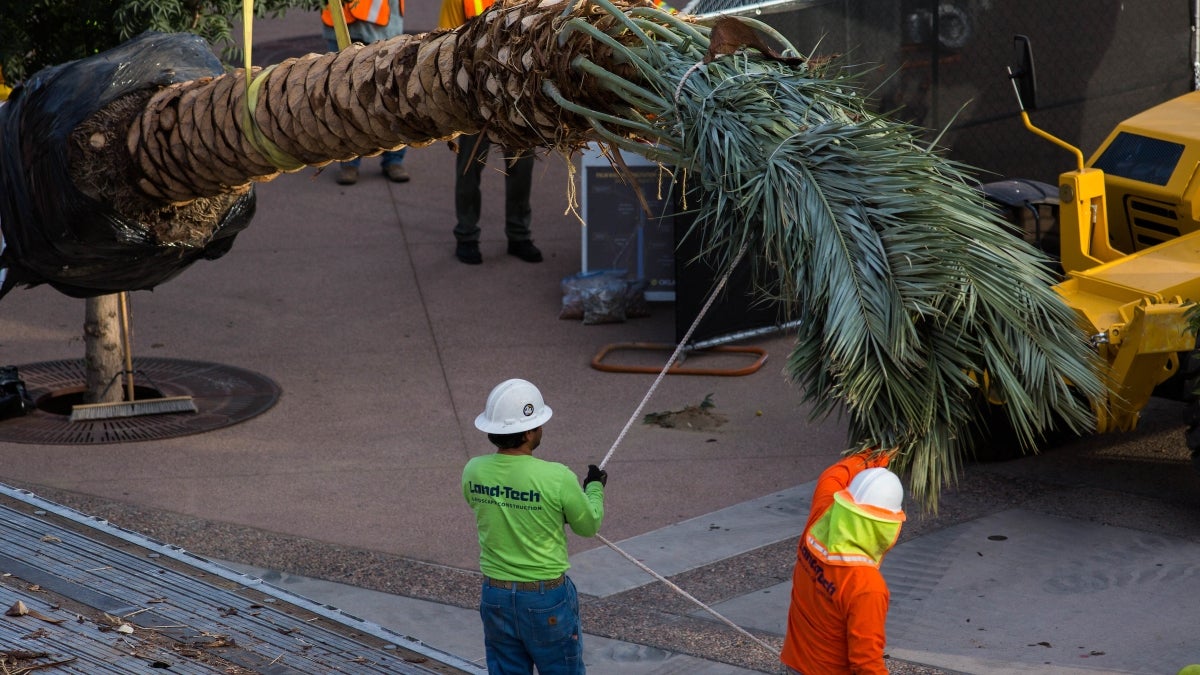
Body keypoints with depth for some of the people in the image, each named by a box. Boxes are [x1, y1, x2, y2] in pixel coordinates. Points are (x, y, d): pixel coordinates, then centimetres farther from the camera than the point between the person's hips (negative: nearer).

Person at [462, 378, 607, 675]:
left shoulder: (473, 472, -8)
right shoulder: (557, 478, -22)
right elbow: (589, 525, -5)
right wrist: (595, 489, 16)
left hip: (495, 596, 4)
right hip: (547, 600, -4)